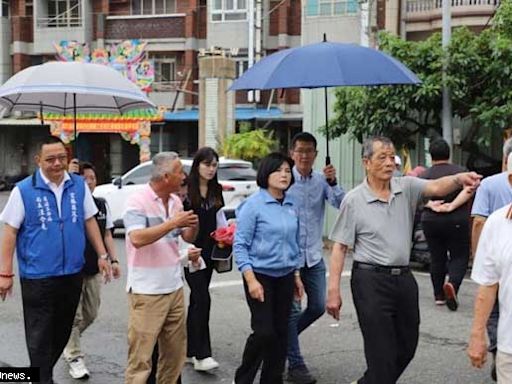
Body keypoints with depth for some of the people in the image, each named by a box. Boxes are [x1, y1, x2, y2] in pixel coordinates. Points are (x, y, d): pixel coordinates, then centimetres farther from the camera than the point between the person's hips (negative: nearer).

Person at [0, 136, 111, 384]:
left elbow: (90, 221, 12)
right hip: (37, 276, -4)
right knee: (39, 336, 1)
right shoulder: (24, 191, -9)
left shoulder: (79, 185, 2)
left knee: (62, 332, 16)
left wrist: (102, 255, 8)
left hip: (72, 273, 4)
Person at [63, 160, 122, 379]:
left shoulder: (102, 205, 7)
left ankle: (67, 342, 38)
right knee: (74, 316, -1)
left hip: (94, 269, 6)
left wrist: (113, 260, 8)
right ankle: (75, 357, 11)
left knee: (91, 314, 14)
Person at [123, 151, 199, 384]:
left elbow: (188, 237, 14)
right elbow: (137, 238, -26)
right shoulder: (138, 202, -12)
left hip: (174, 288, 7)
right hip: (146, 291, -7)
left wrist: (193, 225, -7)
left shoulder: (175, 201, 9)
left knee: (175, 352, 14)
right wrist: (173, 223, -23)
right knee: (141, 356, -4)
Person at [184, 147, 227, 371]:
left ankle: (190, 351, 21)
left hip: (208, 250, 7)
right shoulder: (186, 189, -12)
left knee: (196, 299, 12)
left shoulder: (216, 190, 9)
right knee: (202, 298, -13)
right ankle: (202, 355, -10)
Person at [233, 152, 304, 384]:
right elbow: (240, 245, -11)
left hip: (285, 277, 6)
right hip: (261, 275, -5)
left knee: (281, 332, 7)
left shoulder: (292, 206, 7)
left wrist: (297, 276, 15)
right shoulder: (253, 205, -10)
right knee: (264, 332, -8)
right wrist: (251, 280, -16)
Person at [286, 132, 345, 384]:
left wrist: (333, 182, -25)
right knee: (292, 310, -1)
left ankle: (284, 337, 34)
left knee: (318, 307, 11)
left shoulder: (322, 180, 2)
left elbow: (342, 205, -11)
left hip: (314, 256, 4)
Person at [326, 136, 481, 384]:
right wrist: (333, 290, -9)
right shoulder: (353, 200, -6)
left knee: (406, 347, 17)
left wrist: (458, 179, -39)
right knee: (382, 352, -2)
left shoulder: (406, 187, 3)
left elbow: (436, 187, -17)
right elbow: (339, 248, -4)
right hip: (370, 280, -5)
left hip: (404, 278, 5)